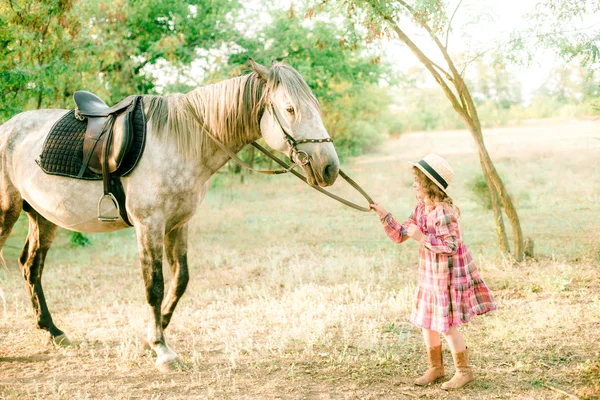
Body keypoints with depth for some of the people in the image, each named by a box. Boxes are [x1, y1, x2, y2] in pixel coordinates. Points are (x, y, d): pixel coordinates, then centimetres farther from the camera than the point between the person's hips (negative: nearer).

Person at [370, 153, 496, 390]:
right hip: (429, 275, 9)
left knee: (447, 326, 0)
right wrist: (384, 215, -4)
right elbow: (400, 236, 7)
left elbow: (451, 246, -26)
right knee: (427, 323, 15)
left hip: (448, 277, -9)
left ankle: (464, 371, 17)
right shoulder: (421, 209, 3)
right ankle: (435, 368, 30)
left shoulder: (443, 212, -23)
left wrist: (422, 237, -27)